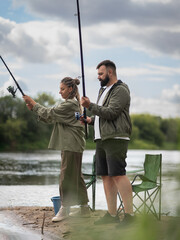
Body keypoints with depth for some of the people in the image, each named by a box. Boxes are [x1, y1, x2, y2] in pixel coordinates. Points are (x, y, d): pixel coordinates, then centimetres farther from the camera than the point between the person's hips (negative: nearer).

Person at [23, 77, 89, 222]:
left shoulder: (70, 104, -12)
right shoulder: (69, 104, 19)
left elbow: (50, 114, -15)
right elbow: (50, 119, 17)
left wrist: (34, 104, -6)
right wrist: (34, 108, 6)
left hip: (71, 145, -10)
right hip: (71, 145, 10)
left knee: (66, 175, -7)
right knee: (76, 176, 11)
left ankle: (65, 209, -2)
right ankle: (84, 207, 15)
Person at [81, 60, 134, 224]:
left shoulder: (120, 90, -6)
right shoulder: (104, 90, 24)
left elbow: (110, 112, -17)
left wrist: (90, 106, -14)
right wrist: (91, 120, 13)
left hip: (116, 138, -10)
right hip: (101, 139, 10)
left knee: (118, 175, -15)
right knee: (106, 176, 7)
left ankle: (129, 214, -14)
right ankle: (112, 214, 12)